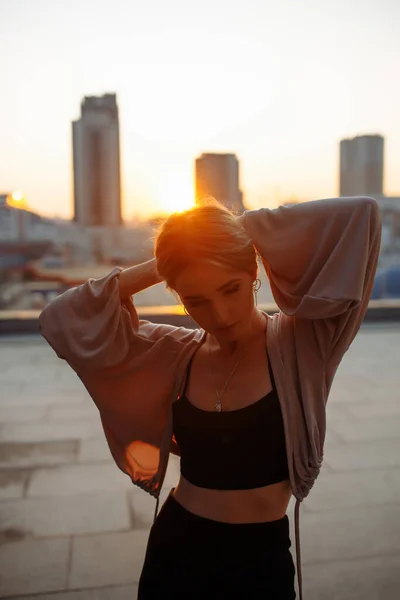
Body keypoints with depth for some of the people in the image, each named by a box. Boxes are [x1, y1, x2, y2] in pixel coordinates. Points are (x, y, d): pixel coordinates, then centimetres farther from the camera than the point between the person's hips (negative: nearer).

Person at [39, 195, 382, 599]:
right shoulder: (175, 353, -6)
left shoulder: (299, 343, -16)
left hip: (260, 557, -2)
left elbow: (362, 217, -25)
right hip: (174, 548, 3)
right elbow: (64, 319, -8)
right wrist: (158, 267, -13)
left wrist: (248, 227, -16)